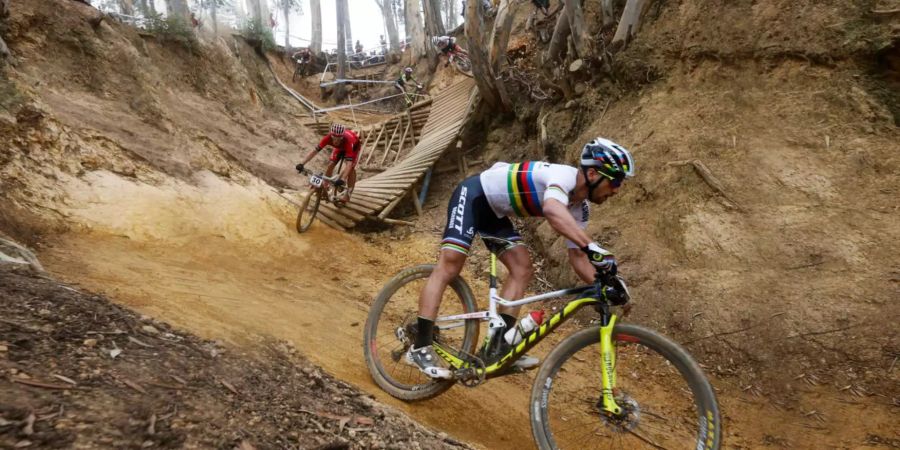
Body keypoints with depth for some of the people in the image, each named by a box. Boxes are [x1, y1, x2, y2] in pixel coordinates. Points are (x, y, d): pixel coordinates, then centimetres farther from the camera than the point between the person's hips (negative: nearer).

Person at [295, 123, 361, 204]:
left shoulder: (348, 141, -47)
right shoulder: (328, 138, -37)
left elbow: (349, 163, -53)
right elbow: (314, 151, -36)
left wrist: (342, 179, -65)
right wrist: (301, 164, -46)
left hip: (354, 146, -3)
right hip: (340, 147, 3)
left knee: (351, 168, -18)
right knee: (330, 165, -10)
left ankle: (348, 193, -2)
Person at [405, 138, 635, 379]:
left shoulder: (579, 208, -1)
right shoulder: (564, 176, -28)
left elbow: (577, 257, 2)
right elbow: (552, 210, -52)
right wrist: (592, 247, -60)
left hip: (494, 211, 9)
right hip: (473, 195, -9)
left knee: (522, 269, -2)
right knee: (449, 267, -16)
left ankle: (500, 345, 2)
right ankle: (420, 347, -13)